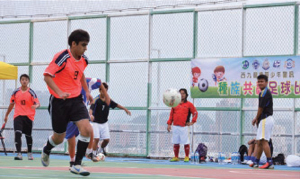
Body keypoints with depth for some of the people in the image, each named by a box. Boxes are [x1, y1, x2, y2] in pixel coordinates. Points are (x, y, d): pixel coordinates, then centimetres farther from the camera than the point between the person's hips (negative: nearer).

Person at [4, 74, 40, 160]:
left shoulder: (31, 92, -2)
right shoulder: (16, 92, 6)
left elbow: (38, 103, -11)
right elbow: (12, 104, 17)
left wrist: (36, 106, -35)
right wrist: (6, 115, 22)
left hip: (28, 117, -1)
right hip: (18, 116, 1)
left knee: (28, 135, 9)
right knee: (17, 133, -16)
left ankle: (29, 153, 29)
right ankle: (19, 154, -21)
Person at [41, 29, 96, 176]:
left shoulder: (84, 60, 3)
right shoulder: (62, 57, -18)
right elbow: (47, 76, -21)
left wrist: (87, 91, 15)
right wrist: (60, 92, -32)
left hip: (76, 99, 5)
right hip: (59, 102, -5)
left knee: (87, 130, -17)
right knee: (59, 138, 8)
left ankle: (77, 165, -6)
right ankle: (46, 151, 45)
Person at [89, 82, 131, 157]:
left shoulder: (108, 99, 4)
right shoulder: (96, 100, -15)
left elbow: (116, 105, 16)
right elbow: (91, 108, -30)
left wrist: (125, 109, 10)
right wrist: (91, 114, -49)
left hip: (104, 123, 5)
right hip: (96, 123, -5)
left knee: (107, 139, 2)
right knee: (96, 138, -16)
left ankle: (102, 148, 32)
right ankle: (94, 154, -7)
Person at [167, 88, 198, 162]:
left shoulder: (189, 104, 4)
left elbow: (195, 113, 5)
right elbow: (171, 115, 15)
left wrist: (192, 122, -4)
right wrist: (169, 124, 8)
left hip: (184, 127, -3)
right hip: (175, 127, 3)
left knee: (186, 143, -4)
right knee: (176, 143, 6)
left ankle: (187, 157, 5)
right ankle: (176, 157, 13)